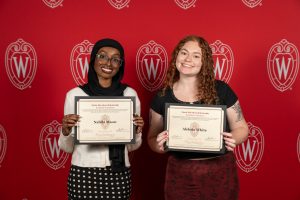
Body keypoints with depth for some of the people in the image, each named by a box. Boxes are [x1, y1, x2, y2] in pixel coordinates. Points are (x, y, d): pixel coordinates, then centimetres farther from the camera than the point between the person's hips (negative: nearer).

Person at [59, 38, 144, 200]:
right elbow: (67, 148, 3)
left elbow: (132, 146, 8)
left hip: (118, 174, 1)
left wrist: (137, 131, -11)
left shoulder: (130, 94, 1)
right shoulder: (75, 94, -3)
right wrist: (65, 131, -16)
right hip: (83, 173, -1)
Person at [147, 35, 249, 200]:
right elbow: (152, 139, 7)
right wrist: (159, 144, -15)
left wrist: (234, 139, -18)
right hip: (180, 175, 1)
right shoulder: (162, 96, 0)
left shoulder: (221, 90, -4)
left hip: (220, 172, 0)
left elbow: (241, 127, 4)